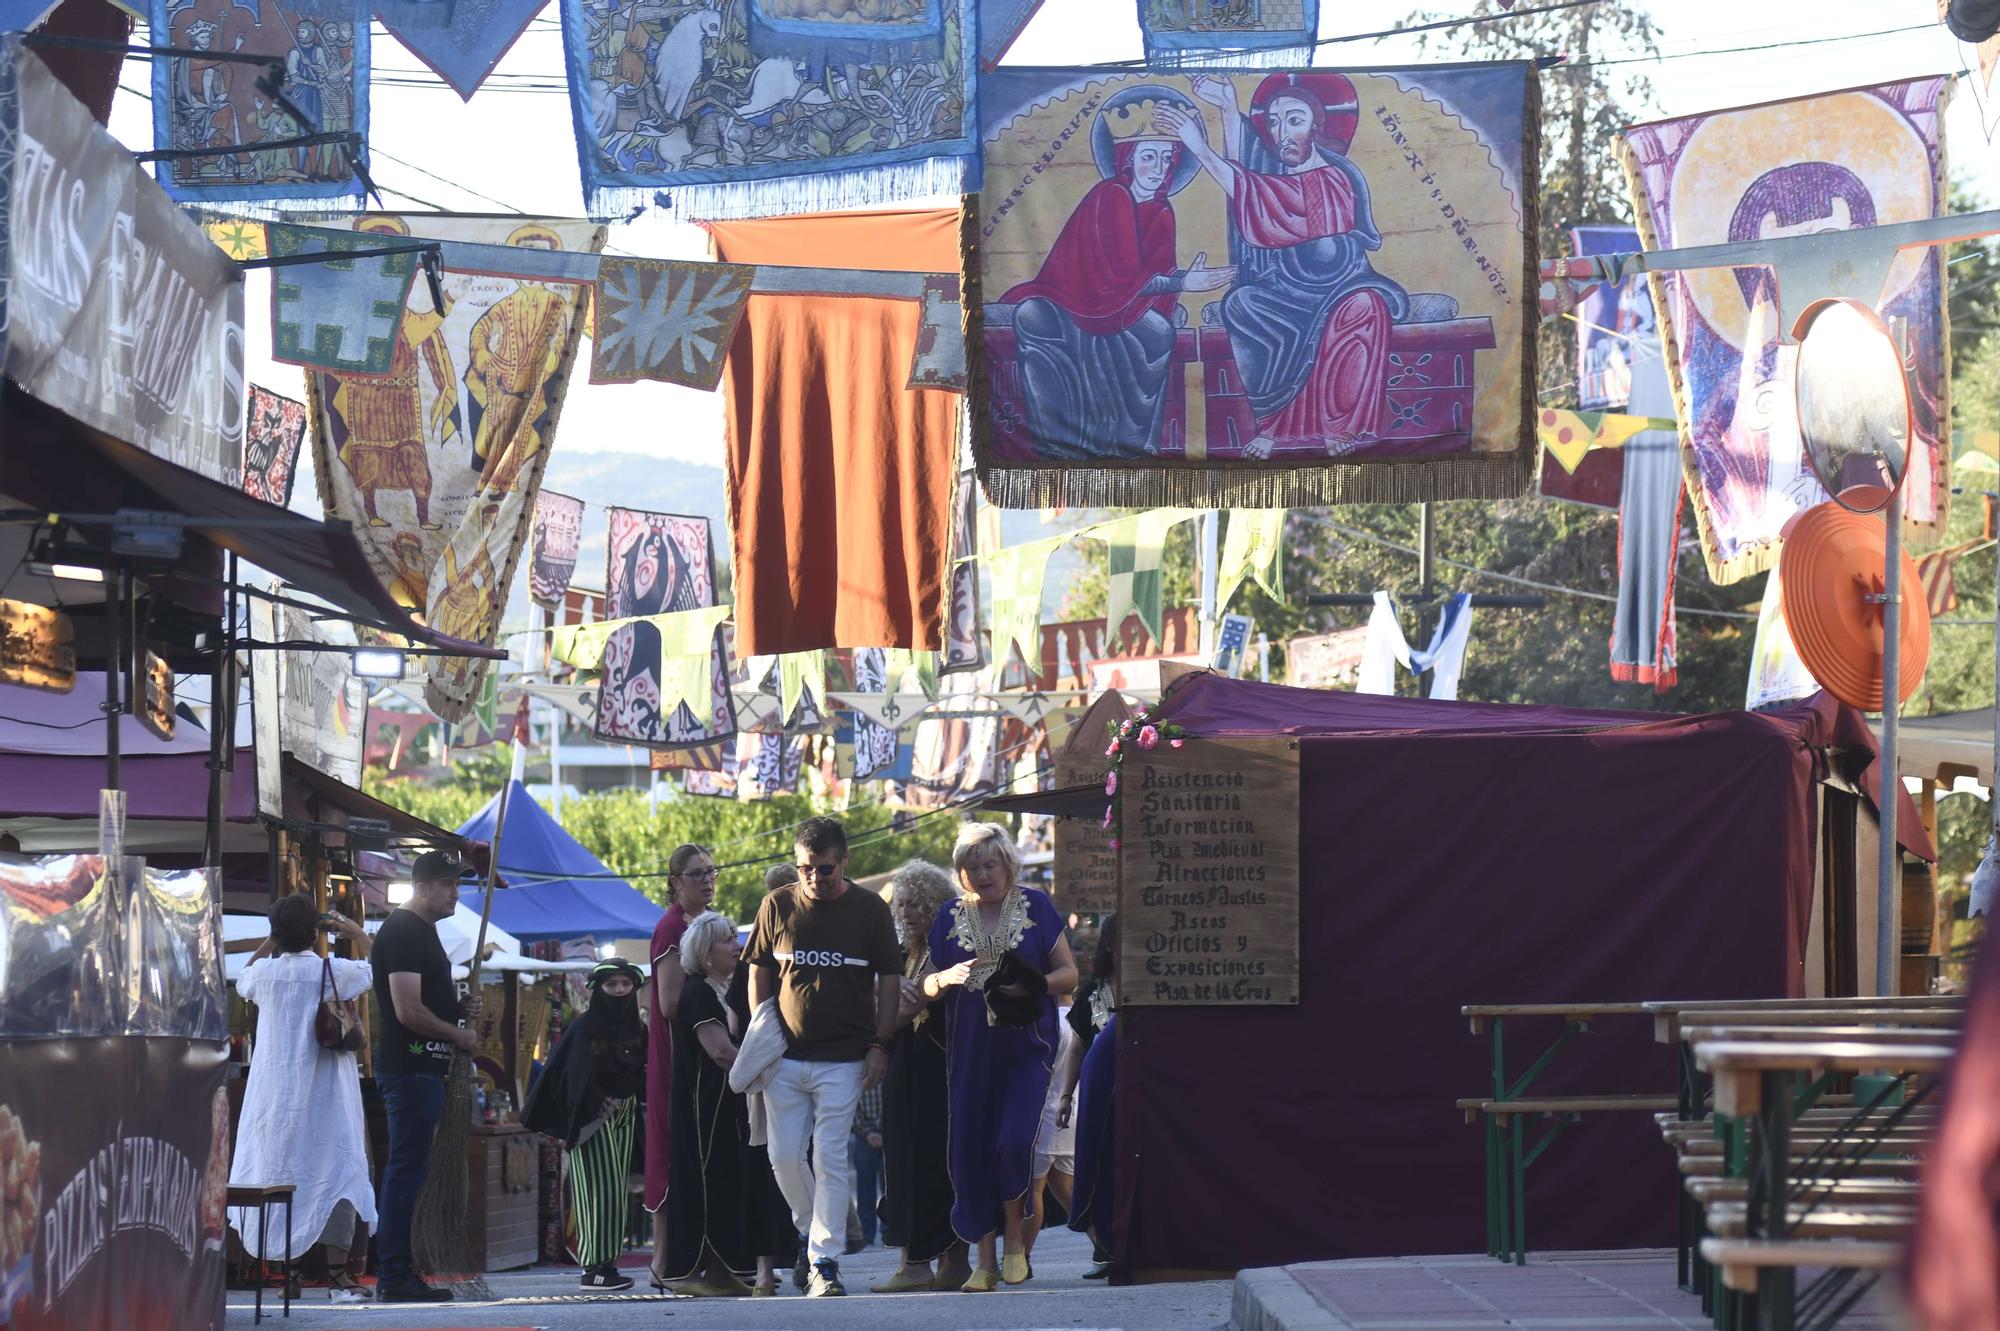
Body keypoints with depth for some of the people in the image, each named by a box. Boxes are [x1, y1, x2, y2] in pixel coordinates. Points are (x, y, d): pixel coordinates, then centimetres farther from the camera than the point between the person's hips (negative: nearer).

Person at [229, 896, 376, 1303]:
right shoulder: (333, 971, -8)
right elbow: (376, 967, 11)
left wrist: (272, 941, 27)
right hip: (323, 1094, -3)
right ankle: (339, 1275, -4)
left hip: (273, 1092, 3)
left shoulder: (265, 972, -1)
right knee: (334, 1170, 0)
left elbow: (242, 981, 24)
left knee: (268, 1173, 9)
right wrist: (356, 932, 23)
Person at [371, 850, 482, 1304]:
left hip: (423, 1068, 11)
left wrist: (459, 1007, 10)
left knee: (407, 1169, 12)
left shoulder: (423, 931, 19)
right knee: (407, 1168, -9)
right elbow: (408, 1011, -21)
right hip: (410, 1068, -11)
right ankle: (396, 1275, -8)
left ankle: (395, 1272, 16)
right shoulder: (403, 931, -14)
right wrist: (458, 1033, -9)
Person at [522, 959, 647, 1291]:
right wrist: (564, 1125, -17)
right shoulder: (584, 1029, -6)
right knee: (600, 1189, -11)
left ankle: (607, 1262, 9)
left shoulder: (638, 1031, 10)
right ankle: (595, 1267, -12)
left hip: (624, 1118, 6)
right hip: (592, 1120, -6)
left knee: (616, 1190, 6)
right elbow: (561, 1076, -10)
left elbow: (646, 1077, 13)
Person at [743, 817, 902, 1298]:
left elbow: (889, 979, 5)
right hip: (785, 1058, 2)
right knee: (784, 1156, 3)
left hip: (843, 1059, -2)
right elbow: (759, 973, 11)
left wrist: (879, 1045, -2)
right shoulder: (778, 906, 5)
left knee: (830, 1159, -6)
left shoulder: (870, 909, 1)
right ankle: (812, 1232, 27)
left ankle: (825, 1261, -3)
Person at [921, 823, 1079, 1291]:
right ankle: (985, 1260, 8)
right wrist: (946, 979, -10)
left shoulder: (1035, 906, 3)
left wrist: (1032, 984, -15)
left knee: (1014, 1141, -18)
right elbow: (928, 985, 13)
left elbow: (1068, 973, 4)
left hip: (1027, 1045, -3)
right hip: (971, 1050, 3)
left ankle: (1015, 1239, 6)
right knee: (972, 1150, -1)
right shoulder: (950, 916, 9)